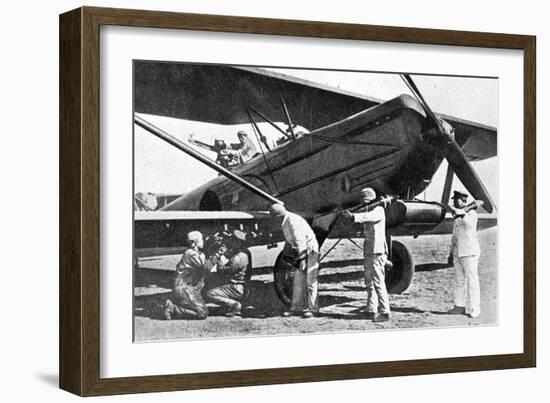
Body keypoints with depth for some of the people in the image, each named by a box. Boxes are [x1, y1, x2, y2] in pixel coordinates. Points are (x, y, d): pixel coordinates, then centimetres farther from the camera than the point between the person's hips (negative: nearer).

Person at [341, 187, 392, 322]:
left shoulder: (378, 210, -8)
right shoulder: (369, 211, 21)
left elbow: (368, 216, -30)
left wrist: (354, 216, -44)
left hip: (377, 252, -9)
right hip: (368, 252, 9)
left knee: (378, 283, -9)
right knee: (369, 283, 12)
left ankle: (385, 312, -7)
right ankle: (371, 311, 18)